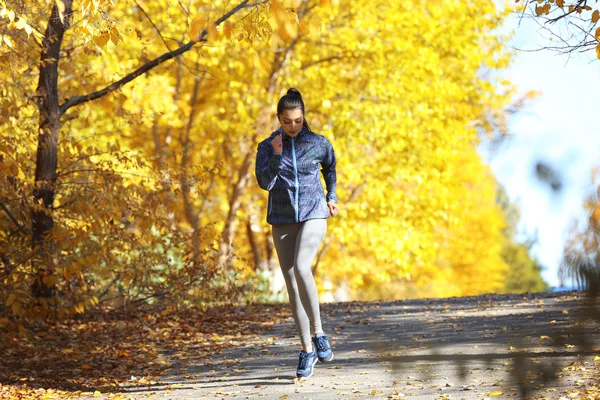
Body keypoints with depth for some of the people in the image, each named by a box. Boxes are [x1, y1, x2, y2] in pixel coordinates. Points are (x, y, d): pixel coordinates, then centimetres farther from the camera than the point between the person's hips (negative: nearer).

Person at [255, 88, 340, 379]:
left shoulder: (319, 144, 0)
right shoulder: (267, 147, 0)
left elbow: (330, 168, 21)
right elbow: (264, 182, -13)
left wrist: (332, 197, 23)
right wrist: (276, 155, -23)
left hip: (313, 215, -2)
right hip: (282, 220, 2)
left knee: (301, 268, -26)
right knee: (292, 284, 0)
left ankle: (318, 332, -11)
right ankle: (307, 350, 8)